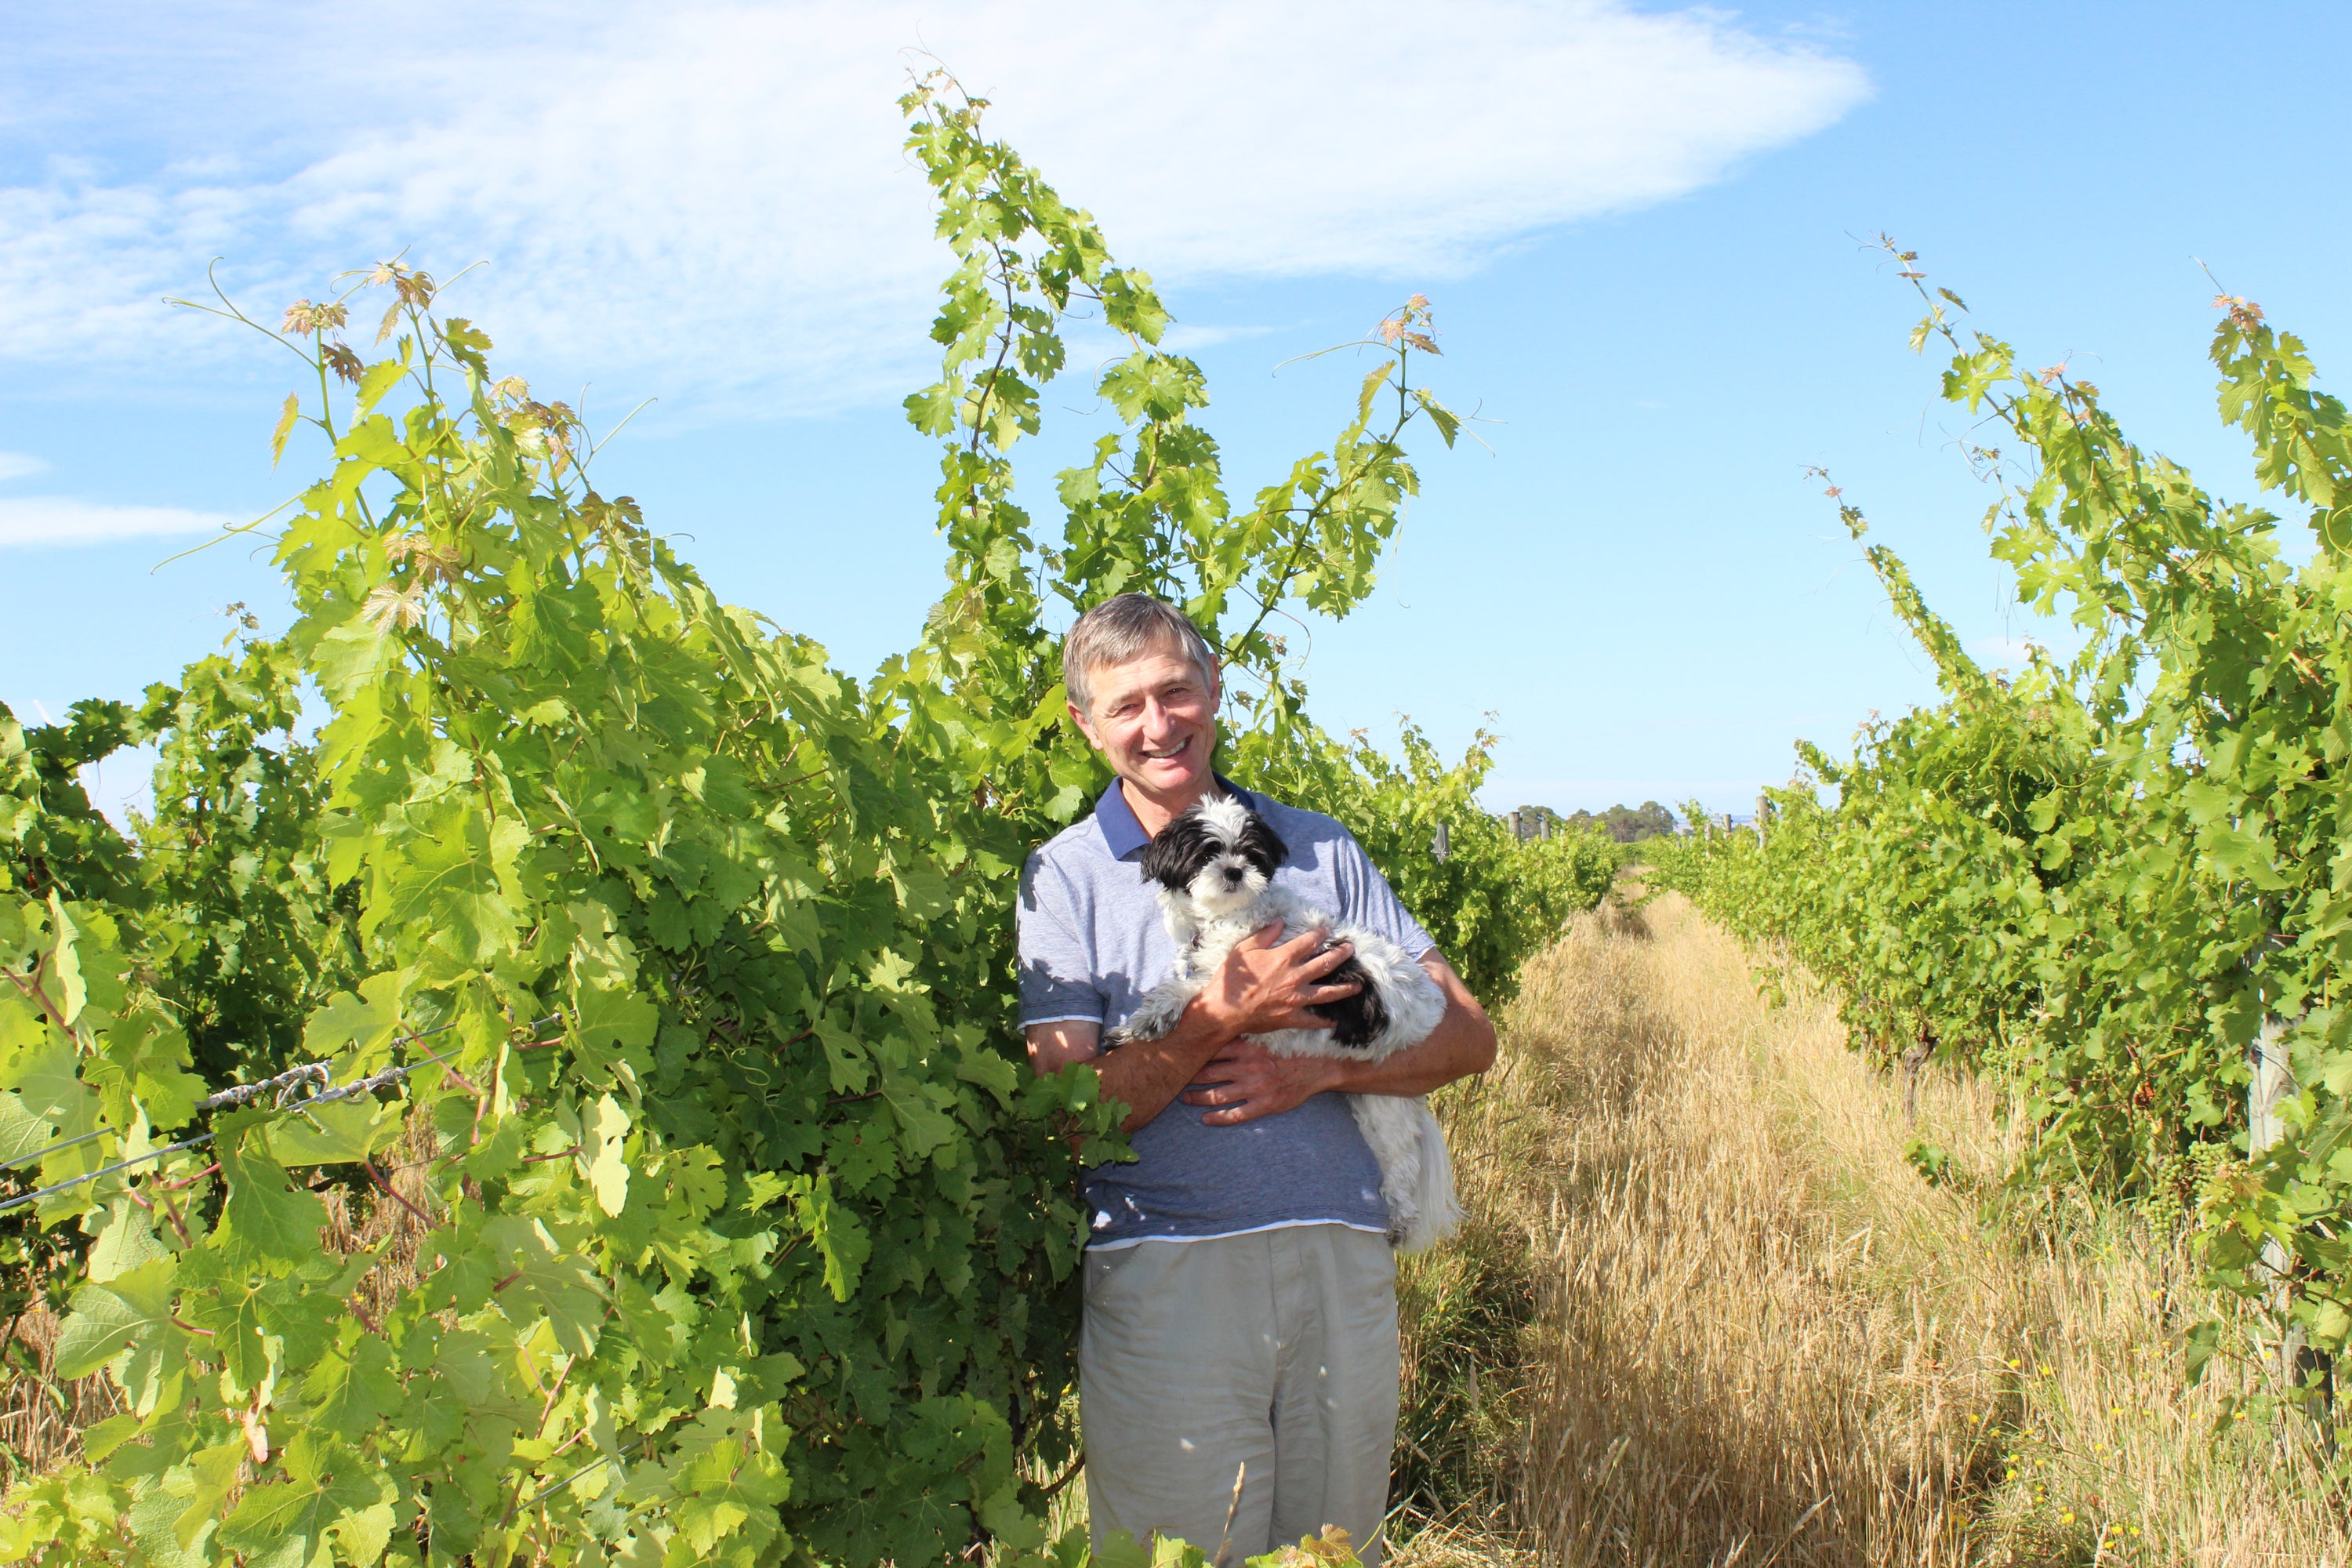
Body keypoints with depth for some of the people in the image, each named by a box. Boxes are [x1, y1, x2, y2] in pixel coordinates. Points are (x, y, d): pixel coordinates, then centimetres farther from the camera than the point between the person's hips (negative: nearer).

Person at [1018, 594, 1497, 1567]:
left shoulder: (1320, 850, 11)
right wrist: (1220, 1022, -15)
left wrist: (1320, 1069, -8)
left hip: (1343, 1261, 3)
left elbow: (1468, 1036, 8)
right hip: (1167, 1270, -2)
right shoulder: (1065, 877, 2)